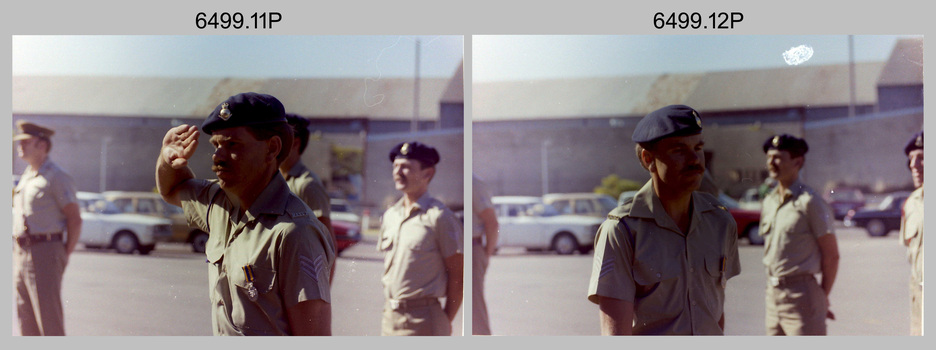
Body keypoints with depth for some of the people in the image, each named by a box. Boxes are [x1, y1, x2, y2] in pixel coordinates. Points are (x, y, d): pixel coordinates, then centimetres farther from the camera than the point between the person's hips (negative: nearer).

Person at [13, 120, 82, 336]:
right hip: (20, 254, 8)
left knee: (49, 318, -8)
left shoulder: (57, 177, -7)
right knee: (26, 318, 9)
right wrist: (18, 254, 15)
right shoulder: (25, 178, 18)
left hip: (45, 252, -8)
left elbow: (75, 219, -9)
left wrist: (65, 255, -9)